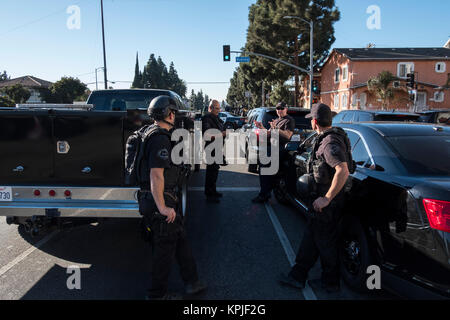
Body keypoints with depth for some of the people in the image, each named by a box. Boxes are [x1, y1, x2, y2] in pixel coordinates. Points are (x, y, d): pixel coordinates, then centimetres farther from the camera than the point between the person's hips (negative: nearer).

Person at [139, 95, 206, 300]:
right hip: (161, 201, -10)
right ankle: (157, 294, 21)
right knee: (165, 247, 4)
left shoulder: (153, 133, 13)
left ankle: (192, 282, 32)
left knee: (180, 239, 19)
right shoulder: (160, 139, -21)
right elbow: (156, 175, -28)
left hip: (161, 200, 10)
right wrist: (162, 208, -28)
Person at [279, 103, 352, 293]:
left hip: (328, 203, -10)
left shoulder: (330, 143, -23)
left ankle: (331, 282, 26)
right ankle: (298, 276, 29)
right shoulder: (326, 139, 10)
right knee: (311, 236, 17)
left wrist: (327, 198, -30)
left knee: (325, 241, 6)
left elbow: (343, 171, -35)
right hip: (323, 197, 10)